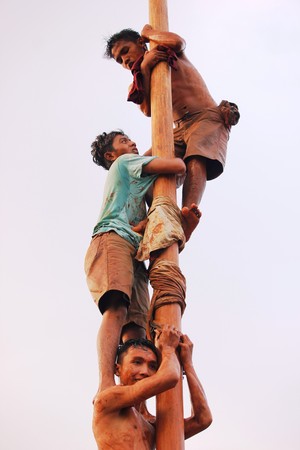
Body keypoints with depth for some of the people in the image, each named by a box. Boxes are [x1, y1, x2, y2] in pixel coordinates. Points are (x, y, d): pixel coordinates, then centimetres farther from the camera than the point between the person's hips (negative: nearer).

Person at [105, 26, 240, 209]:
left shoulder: (170, 52, 13)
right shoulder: (142, 80, 19)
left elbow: (178, 42, -14)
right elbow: (148, 110, -3)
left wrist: (149, 32, 5)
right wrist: (145, 67, -10)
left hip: (208, 118, -6)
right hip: (180, 129, 6)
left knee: (196, 161, -33)